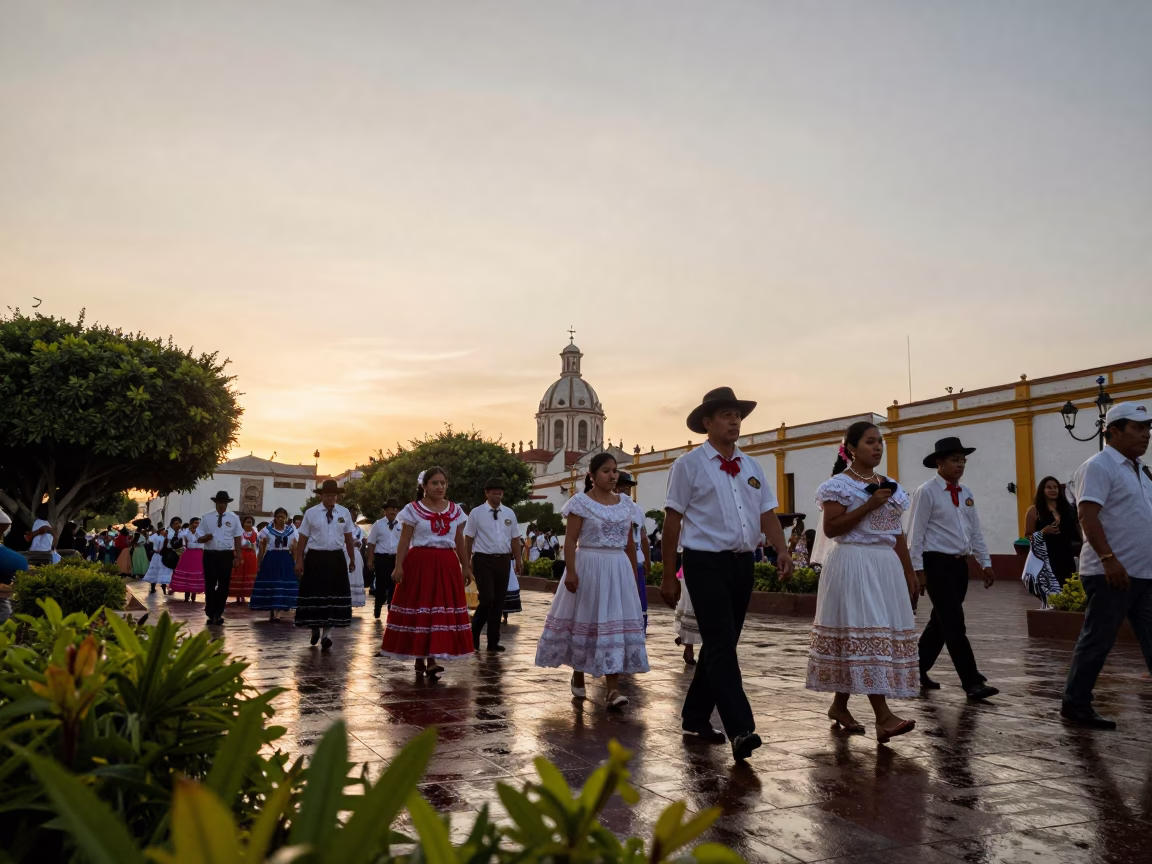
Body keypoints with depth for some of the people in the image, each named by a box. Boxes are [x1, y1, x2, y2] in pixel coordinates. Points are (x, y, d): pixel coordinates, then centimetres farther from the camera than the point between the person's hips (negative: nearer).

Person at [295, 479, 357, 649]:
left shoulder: (344, 513, 5)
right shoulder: (311, 513, -1)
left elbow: (348, 538, 13)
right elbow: (303, 538, -1)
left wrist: (351, 559, 17)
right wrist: (299, 561, -5)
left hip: (336, 559, 2)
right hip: (315, 558, -1)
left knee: (334, 595, 0)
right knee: (314, 595, 7)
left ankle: (327, 635, 7)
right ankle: (315, 629, 29)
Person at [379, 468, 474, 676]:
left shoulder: (455, 510, 9)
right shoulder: (413, 509, -1)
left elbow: (460, 542, 14)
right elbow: (404, 542, -3)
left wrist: (466, 567, 13)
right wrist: (398, 566, -12)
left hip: (447, 565, 3)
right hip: (419, 564, -3)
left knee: (443, 610, 0)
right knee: (419, 609, 0)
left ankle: (432, 659, 6)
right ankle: (419, 659, 12)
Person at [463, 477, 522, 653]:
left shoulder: (509, 513, 9)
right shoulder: (476, 513, -1)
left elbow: (515, 539, 12)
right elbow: (468, 540, 1)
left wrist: (518, 561, 7)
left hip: (503, 561, 4)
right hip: (483, 560, -4)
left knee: (499, 601, 7)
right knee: (487, 599, -12)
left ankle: (493, 641, 18)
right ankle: (474, 634, 12)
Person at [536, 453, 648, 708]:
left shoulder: (626, 503, 9)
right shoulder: (581, 501, -4)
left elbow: (630, 542, 14)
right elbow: (570, 540, -8)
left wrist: (633, 572, 13)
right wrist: (570, 571, -17)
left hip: (618, 569, 4)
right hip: (588, 567, -3)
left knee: (616, 624, -3)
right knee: (584, 620, 7)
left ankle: (613, 688, -4)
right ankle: (578, 676, 29)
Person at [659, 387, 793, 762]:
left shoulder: (752, 467, 14)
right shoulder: (690, 464, -3)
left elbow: (767, 514, 10)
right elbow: (673, 520, -3)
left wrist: (782, 550, -10)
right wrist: (668, 576, -4)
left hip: (742, 563, 6)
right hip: (706, 563, -6)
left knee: (721, 644, 13)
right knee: (721, 646, -12)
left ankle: (696, 715, 27)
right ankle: (740, 729, -14)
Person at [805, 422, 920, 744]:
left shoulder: (889, 486, 16)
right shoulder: (840, 485, -5)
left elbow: (897, 534, 18)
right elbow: (831, 529, -13)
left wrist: (910, 573, 13)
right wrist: (869, 505, -16)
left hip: (886, 566, 7)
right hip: (853, 566, -7)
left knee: (875, 633, 7)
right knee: (864, 632, -12)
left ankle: (839, 706, 19)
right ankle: (883, 716, -15)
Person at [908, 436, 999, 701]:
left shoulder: (967, 494, 12)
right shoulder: (926, 492, -10)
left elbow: (975, 532, 15)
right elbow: (916, 534, -11)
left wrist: (986, 563, 11)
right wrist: (918, 569, -14)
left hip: (959, 564, 8)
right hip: (937, 563, -8)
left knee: (940, 621, 13)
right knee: (954, 624, -8)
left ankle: (918, 670, 26)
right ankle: (972, 683, -6)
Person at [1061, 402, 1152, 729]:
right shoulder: (1099, 467, -11)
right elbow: (1088, 517, -20)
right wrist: (1109, 559, -27)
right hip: (1111, 574, -9)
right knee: (1097, 641, -1)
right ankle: (1075, 704, 11)